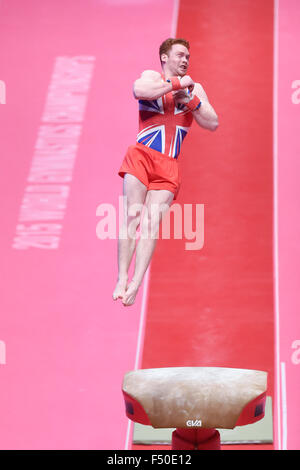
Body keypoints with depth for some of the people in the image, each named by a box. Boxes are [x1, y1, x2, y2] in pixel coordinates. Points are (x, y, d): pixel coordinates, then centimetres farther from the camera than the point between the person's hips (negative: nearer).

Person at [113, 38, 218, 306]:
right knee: (132, 216, -12)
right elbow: (139, 90, -17)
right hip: (142, 156, -2)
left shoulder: (195, 88, 20)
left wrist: (190, 100, -1)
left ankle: (135, 286, -19)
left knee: (153, 221, -13)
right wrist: (176, 84, -10)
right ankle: (121, 280, -11)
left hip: (169, 166, 2)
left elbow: (213, 124, 11)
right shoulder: (152, 77, 9)